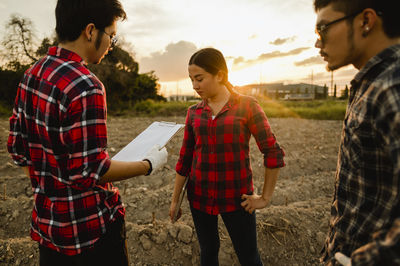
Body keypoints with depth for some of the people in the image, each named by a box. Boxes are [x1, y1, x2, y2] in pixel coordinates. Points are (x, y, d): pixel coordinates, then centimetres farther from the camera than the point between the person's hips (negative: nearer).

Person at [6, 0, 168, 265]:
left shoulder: (32, 74, 2)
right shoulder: (85, 87, -26)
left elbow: (17, 148, 8)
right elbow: (90, 172, -25)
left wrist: (47, 186, 18)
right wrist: (149, 165, -13)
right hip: (91, 226, -7)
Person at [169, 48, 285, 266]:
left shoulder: (247, 106, -8)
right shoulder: (194, 112, 2)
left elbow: (273, 153, -6)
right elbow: (185, 159, 6)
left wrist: (265, 198, -5)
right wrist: (175, 199, 9)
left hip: (236, 197, -3)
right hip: (199, 196, 3)